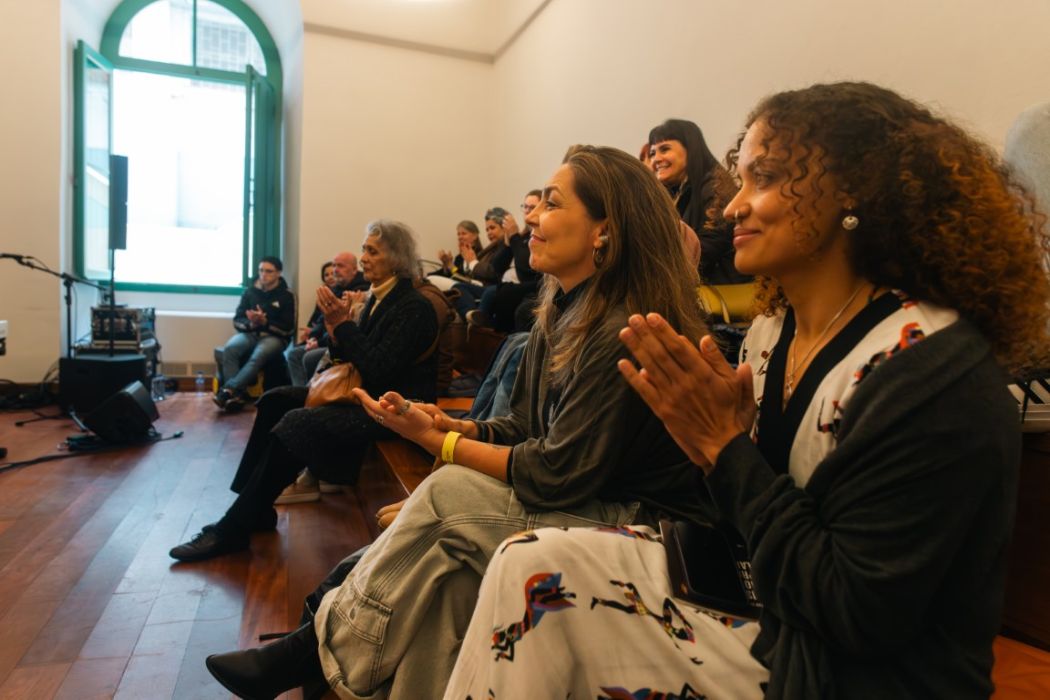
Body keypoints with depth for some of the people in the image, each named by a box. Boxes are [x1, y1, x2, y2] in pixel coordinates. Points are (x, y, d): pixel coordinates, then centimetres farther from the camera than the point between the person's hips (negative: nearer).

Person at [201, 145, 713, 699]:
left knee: (447, 496, -20)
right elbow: (525, 429, 9)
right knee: (446, 550, -15)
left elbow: (556, 475, -22)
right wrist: (456, 428, -9)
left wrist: (438, 441, -14)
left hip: (644, 528, -7)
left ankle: (321, 650, -4)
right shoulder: (564, 310, 5)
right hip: (587, 509, 7)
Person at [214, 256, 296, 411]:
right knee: (229, 348, -30)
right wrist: (251, 323, -14)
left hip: (274, 337, -3)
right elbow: (237, 320, 9)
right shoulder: (250, 292, 11)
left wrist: (265, 322, -19)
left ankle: (228, 390, -43)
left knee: (259, 355, -37)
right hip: (250, 333, 3)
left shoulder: (286, 296, 1)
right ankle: (237, 393, -37)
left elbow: (289, 329, -5)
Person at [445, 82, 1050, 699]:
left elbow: (860, 613, -24)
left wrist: (725, 445, -22)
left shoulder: (938, 373, -23)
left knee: (538, 575, -13)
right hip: (761, 601, 7)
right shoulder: (773, 331, 0)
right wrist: (712, 438, -14)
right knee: (535, 564, -8)